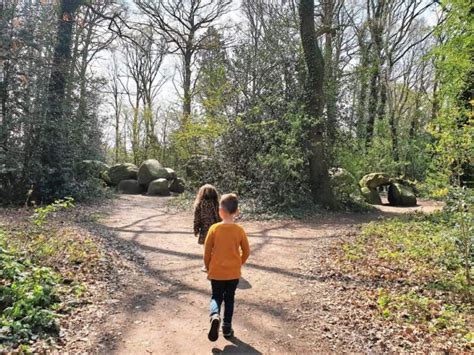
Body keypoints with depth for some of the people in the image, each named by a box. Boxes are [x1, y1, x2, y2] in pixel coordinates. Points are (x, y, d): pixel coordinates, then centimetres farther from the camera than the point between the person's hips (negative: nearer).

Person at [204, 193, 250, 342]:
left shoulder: (214, 228, -13)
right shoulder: (239, 230, -9)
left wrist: (208, 268, 9)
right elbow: (246, 251, -1)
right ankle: (227, 328, 22)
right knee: (229, 299, 18)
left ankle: (215, 316, -11)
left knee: (216, 297, 16)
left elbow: (207, 251, -6)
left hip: (216, 272, -1)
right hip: (234, 273, 1)